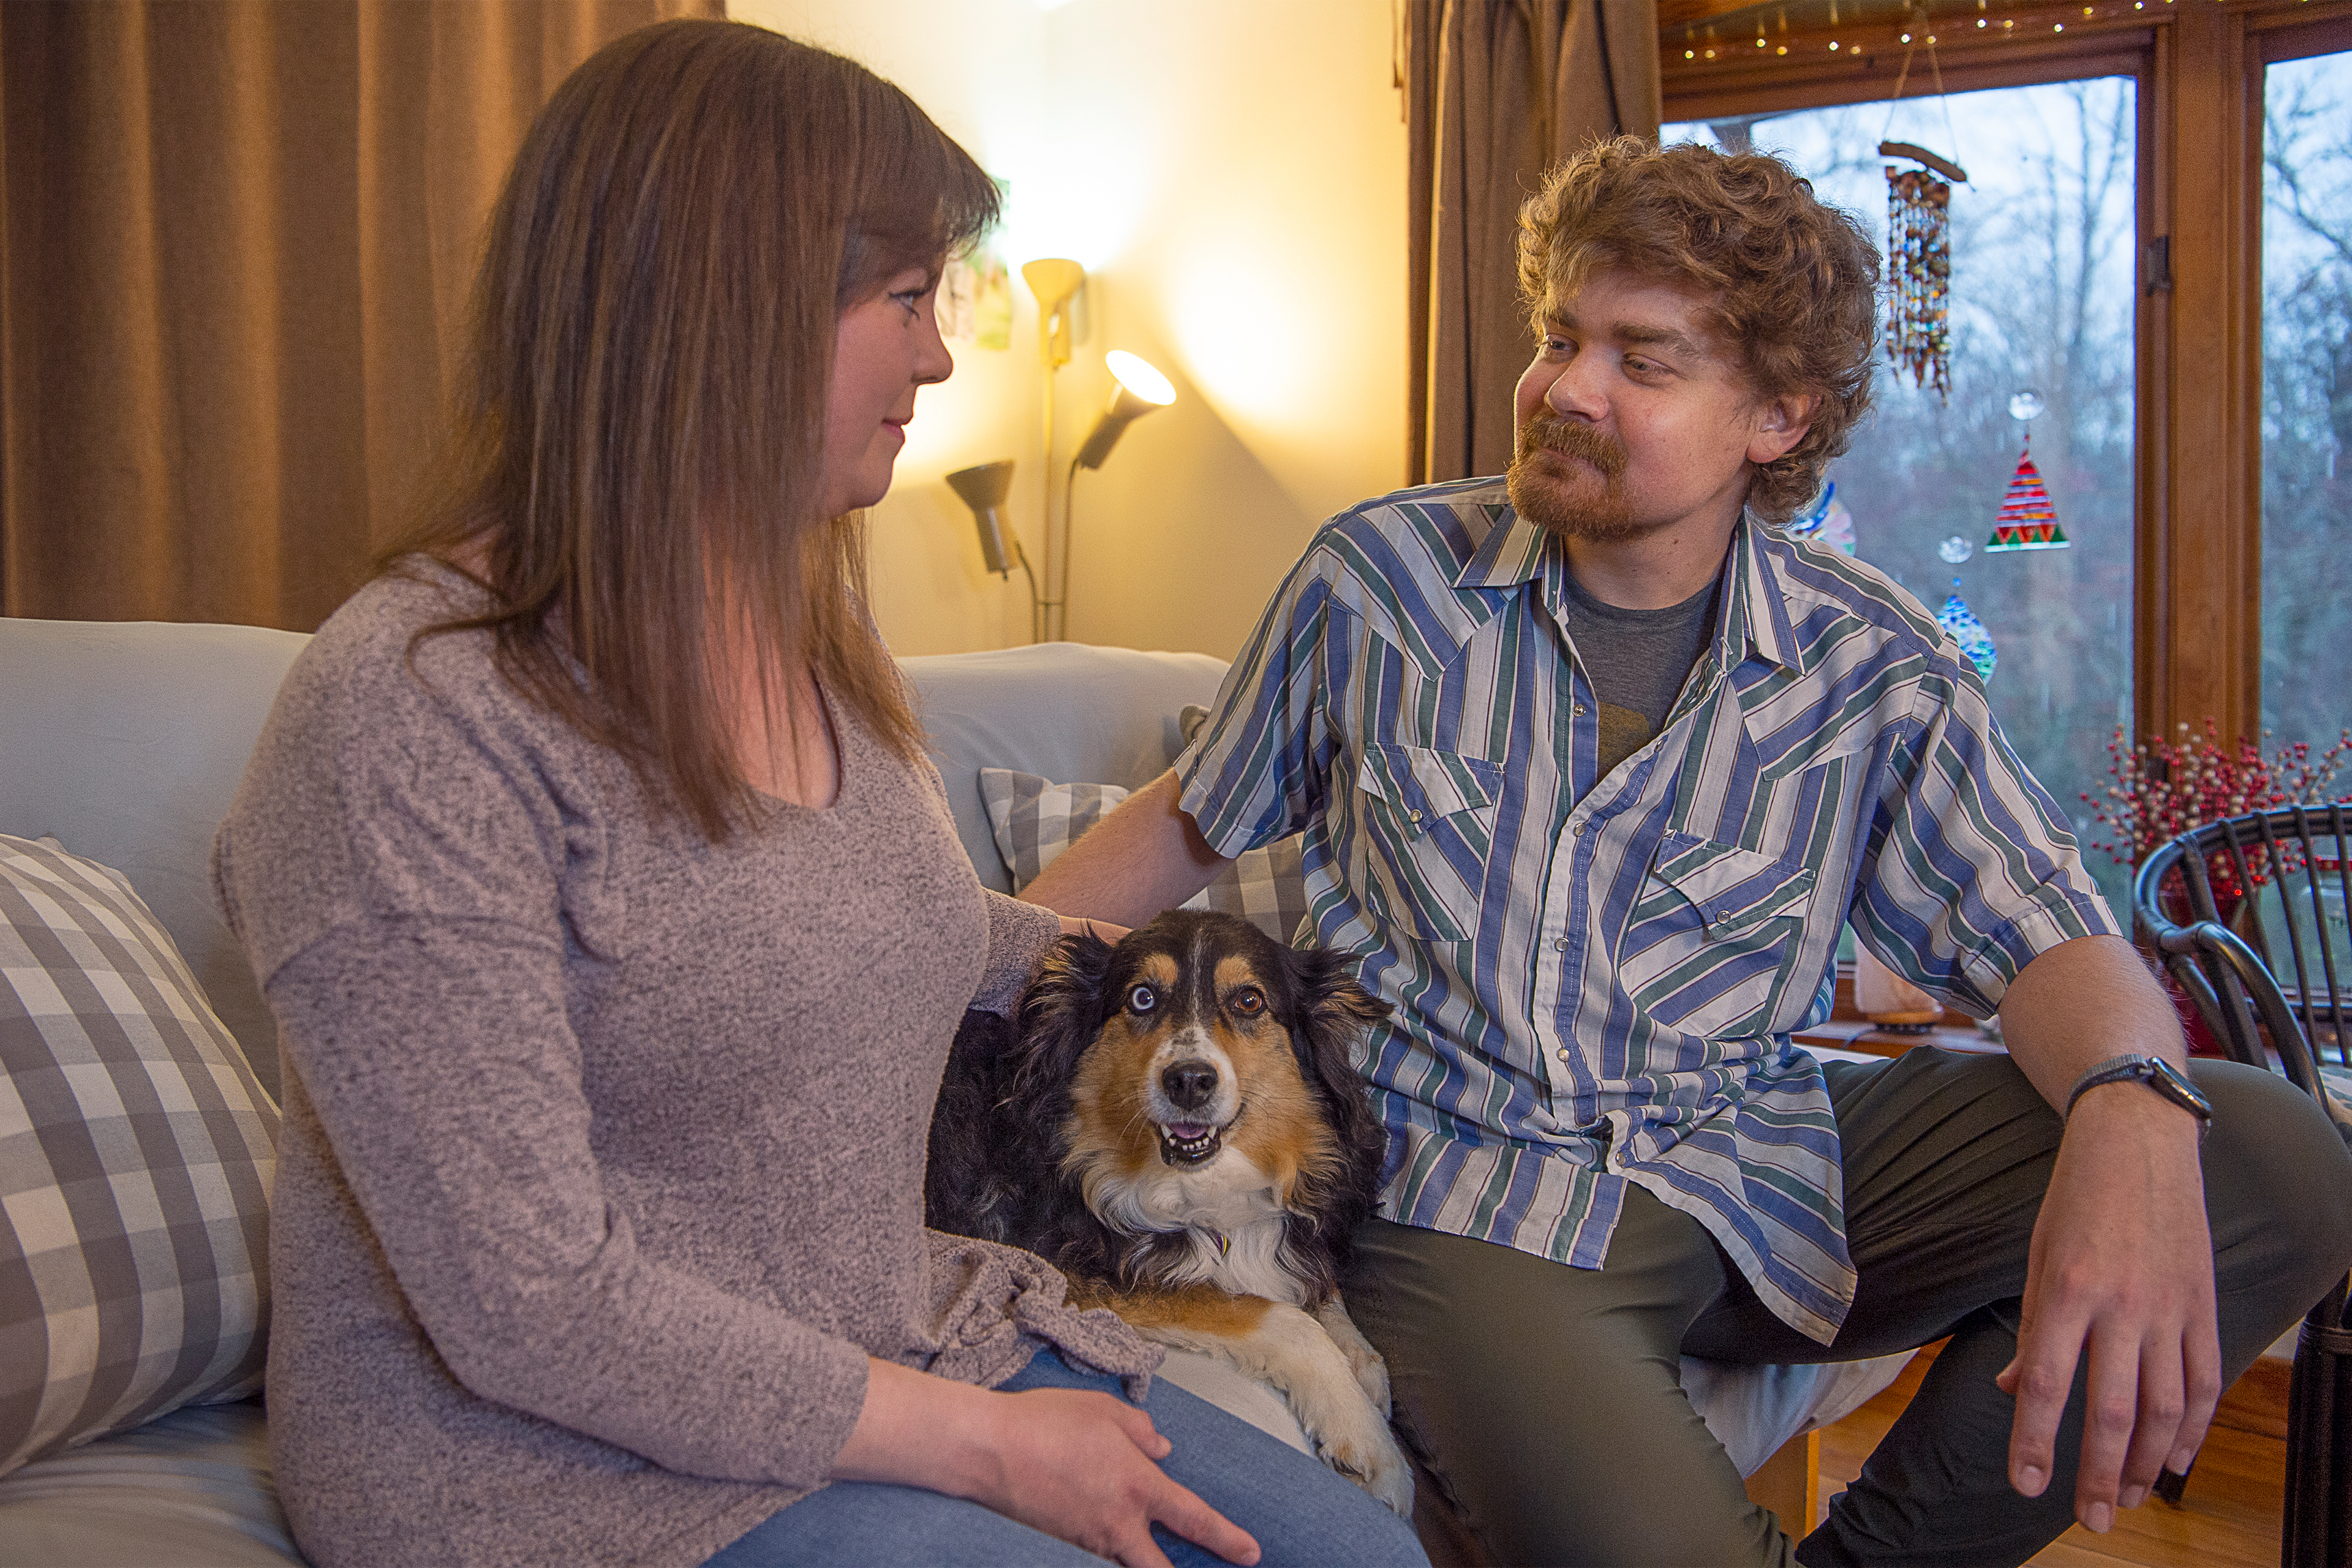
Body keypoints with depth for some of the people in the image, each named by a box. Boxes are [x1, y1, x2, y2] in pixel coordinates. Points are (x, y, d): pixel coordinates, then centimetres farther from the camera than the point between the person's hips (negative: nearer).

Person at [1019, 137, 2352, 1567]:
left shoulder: (1877, 669, -1)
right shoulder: (1377, 577, -2)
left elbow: (2043, 930, -3)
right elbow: (1194, 821, 10)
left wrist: (2133, 1122, -28)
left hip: (1760, 1181, 4)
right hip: (1463, 1200, -3)